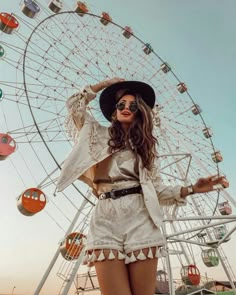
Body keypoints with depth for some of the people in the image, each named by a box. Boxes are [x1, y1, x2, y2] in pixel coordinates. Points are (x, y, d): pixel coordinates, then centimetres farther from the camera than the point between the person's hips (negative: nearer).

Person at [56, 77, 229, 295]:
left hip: (140, 220, 1)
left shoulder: (147, 147, 20)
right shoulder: (101, 135, 18)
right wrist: (105, 84, 19)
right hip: (107, 219, -1)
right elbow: (75, 104, 15)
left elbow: (156, 189, 13)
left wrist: (191, 189, 0)